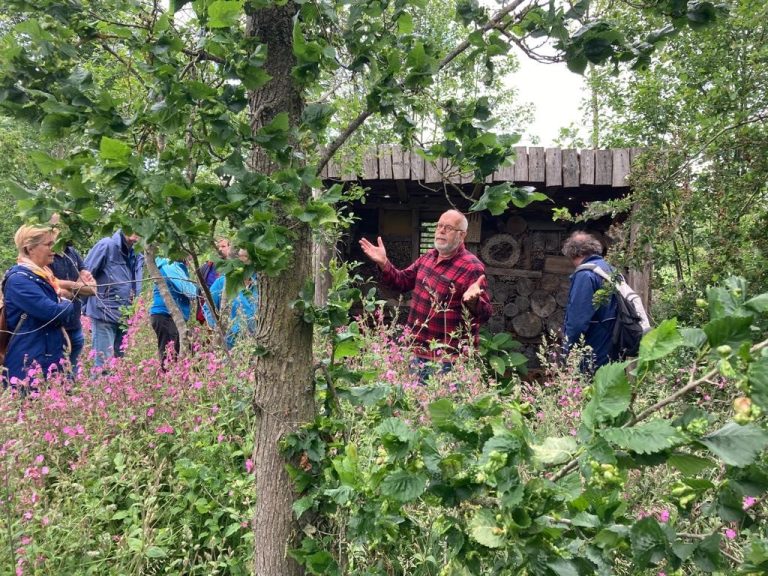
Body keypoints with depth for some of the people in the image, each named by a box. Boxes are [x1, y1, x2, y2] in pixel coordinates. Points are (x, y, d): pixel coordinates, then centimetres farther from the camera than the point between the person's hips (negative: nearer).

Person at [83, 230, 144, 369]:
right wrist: (86, 308, -7)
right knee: (104, 362, -6)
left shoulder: (137, 254, 10)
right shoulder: (107, 245, -9)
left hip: (126, 317, 6)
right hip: (104, 315, -6)